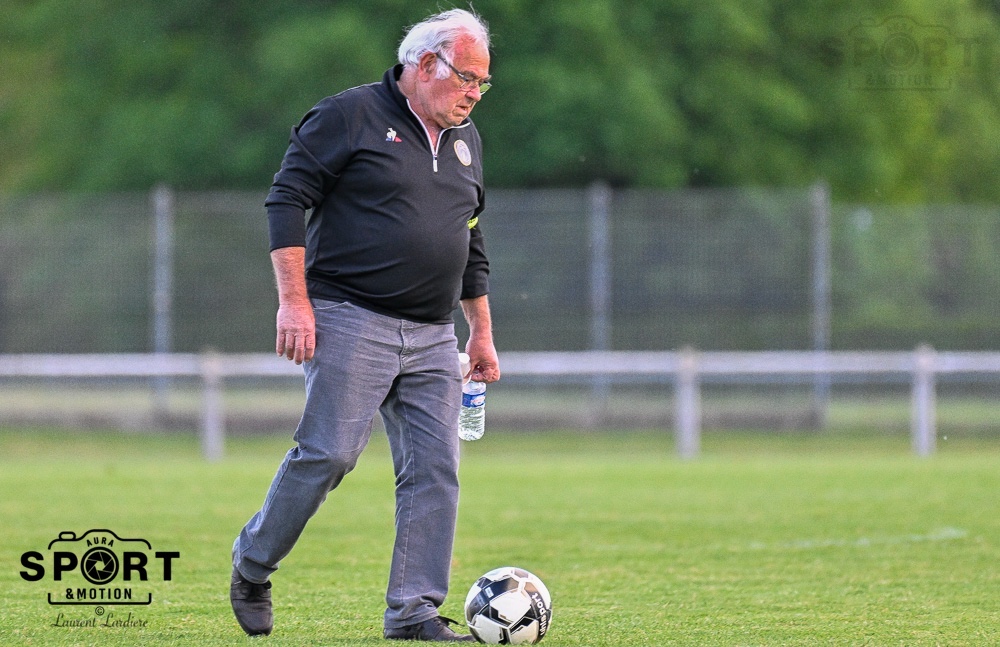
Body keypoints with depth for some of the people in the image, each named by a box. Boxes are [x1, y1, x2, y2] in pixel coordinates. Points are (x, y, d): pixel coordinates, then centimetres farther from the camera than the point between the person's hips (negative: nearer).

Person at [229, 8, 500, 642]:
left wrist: (482, 333, 24)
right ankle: (252, 564, 9)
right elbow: (286, 201, -7)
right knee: (329, 453, -12)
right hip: (350, 322, -6)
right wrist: (294, 302, -15)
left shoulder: (464, 139, 19)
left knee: (435, 470, -3)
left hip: (432, 338, 7)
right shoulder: (349, 116, -3)